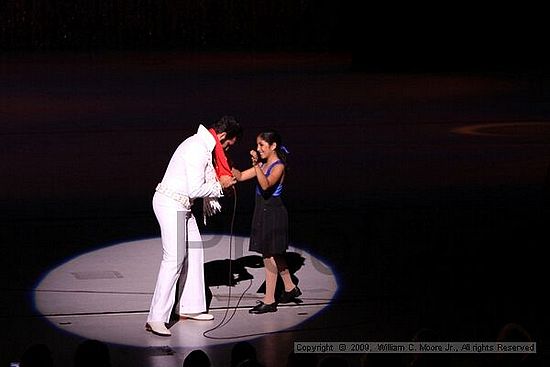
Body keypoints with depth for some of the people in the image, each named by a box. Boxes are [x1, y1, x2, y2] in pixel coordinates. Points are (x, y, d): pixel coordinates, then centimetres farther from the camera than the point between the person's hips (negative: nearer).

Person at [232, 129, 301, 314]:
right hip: (263, 212, 9)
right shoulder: (263, 165, 10)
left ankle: (269, 301, -2)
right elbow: (241, 176, 10)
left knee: (269, 255, -5)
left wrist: (256, 165, -43)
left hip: (273, 213, -9)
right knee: (275, 254, 18)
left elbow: (266, 184, -32)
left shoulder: (279, 166, -15)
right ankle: (290, 288, 33)